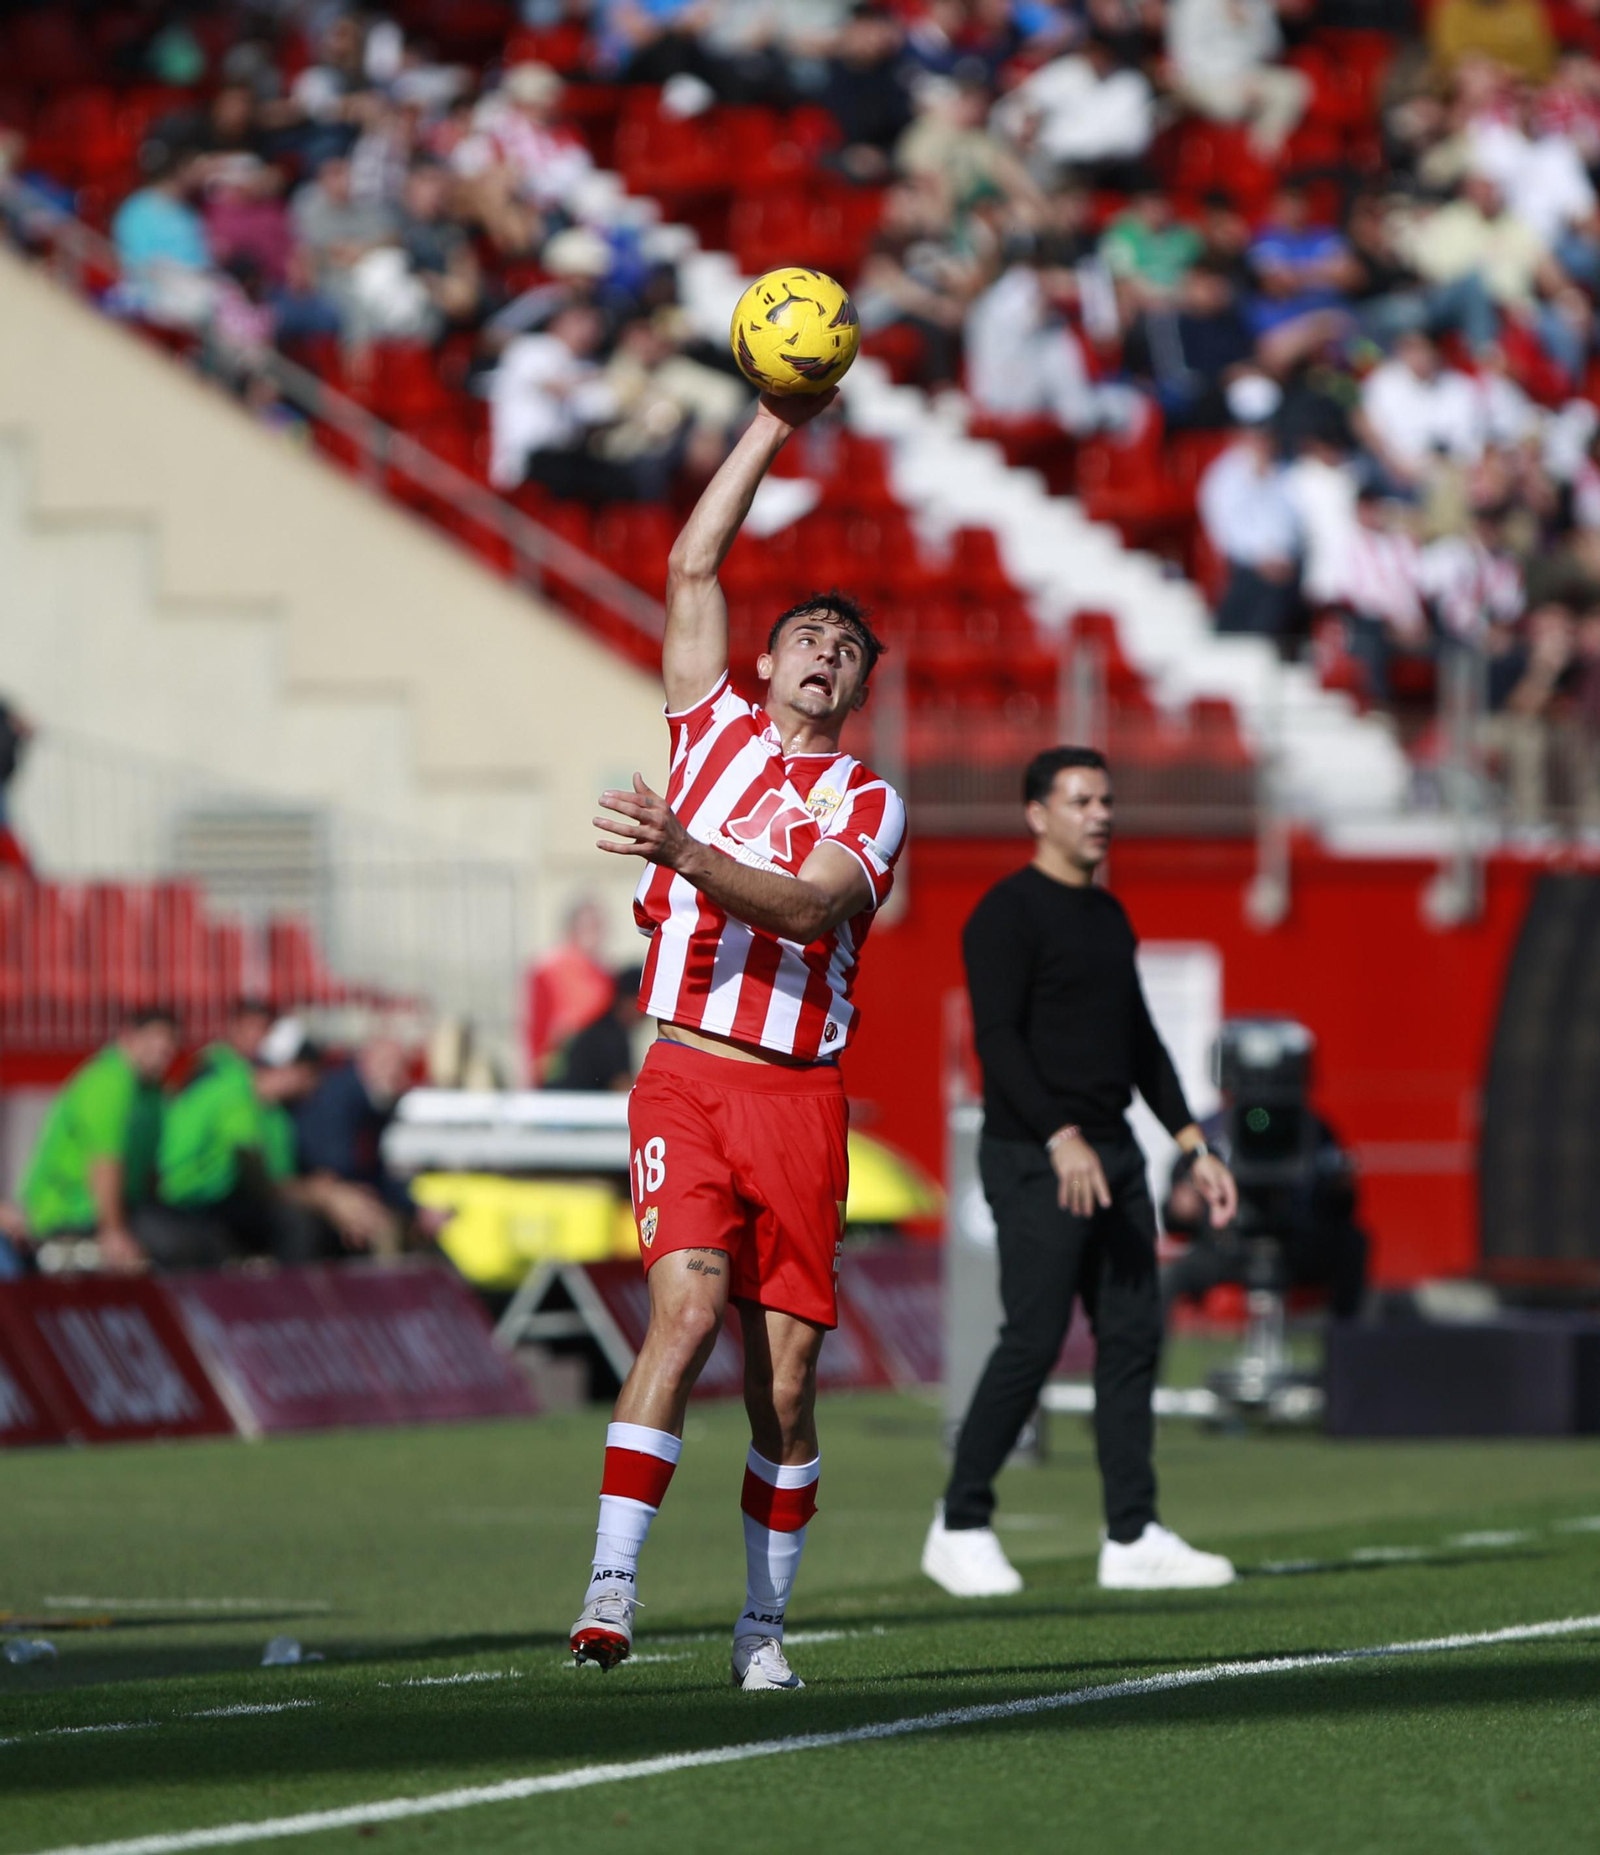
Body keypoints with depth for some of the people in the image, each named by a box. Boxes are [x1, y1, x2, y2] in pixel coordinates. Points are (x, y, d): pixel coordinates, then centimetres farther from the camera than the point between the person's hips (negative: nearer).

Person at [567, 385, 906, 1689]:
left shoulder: (868, 804, 9)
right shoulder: (715, 731, 15)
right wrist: (774, 430, 11)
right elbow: (692, 569, 11)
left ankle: (764, 1625, 11)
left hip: (801, 1090, 1)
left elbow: (807, 908, -10)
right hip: (686, 1077, -1)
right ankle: (612, 1584, -27)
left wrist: (685, 850, -24)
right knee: (689, 1303, -21)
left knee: (788, 1370, 0)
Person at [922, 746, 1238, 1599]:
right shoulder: (1007, 913, -9)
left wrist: (1194, 1147, 15)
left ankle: (1132, 1541, 5)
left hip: (1112, 1152, 8)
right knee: (1034, 1341, -9)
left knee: (1132, 1336, 3)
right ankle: (959, 1528, 3)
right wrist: (1062, 1139, -27)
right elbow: (997, 1039, -18)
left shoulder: (1108, 915, 17)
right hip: (1032, 1160, -8)